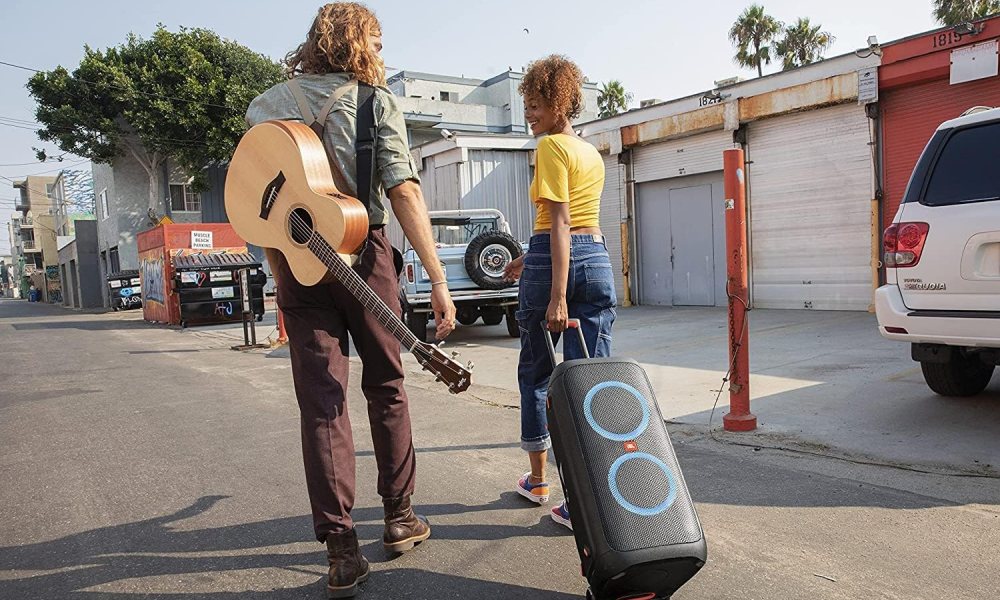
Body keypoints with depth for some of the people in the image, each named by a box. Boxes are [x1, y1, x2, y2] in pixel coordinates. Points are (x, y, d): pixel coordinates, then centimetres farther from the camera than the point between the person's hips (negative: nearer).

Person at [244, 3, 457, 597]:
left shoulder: (262, 106, 11)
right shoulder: (375, 98, 0)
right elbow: (403, 190, -11)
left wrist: (281, 276, 13)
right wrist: (438, 279, -14)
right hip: (363, 256, -2)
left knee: (321, 402, 3)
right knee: (386, 385, 14)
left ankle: (342, 551, 3)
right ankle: (399, 516, 24)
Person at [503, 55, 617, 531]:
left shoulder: (552, 146, -5)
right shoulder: (593, 154, 20)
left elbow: (560, 223, -16)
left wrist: (557, 295, -21)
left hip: (553, 261, -6)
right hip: (597, 260, 7)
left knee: (535, 373, 12)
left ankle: (538, 479, 27)